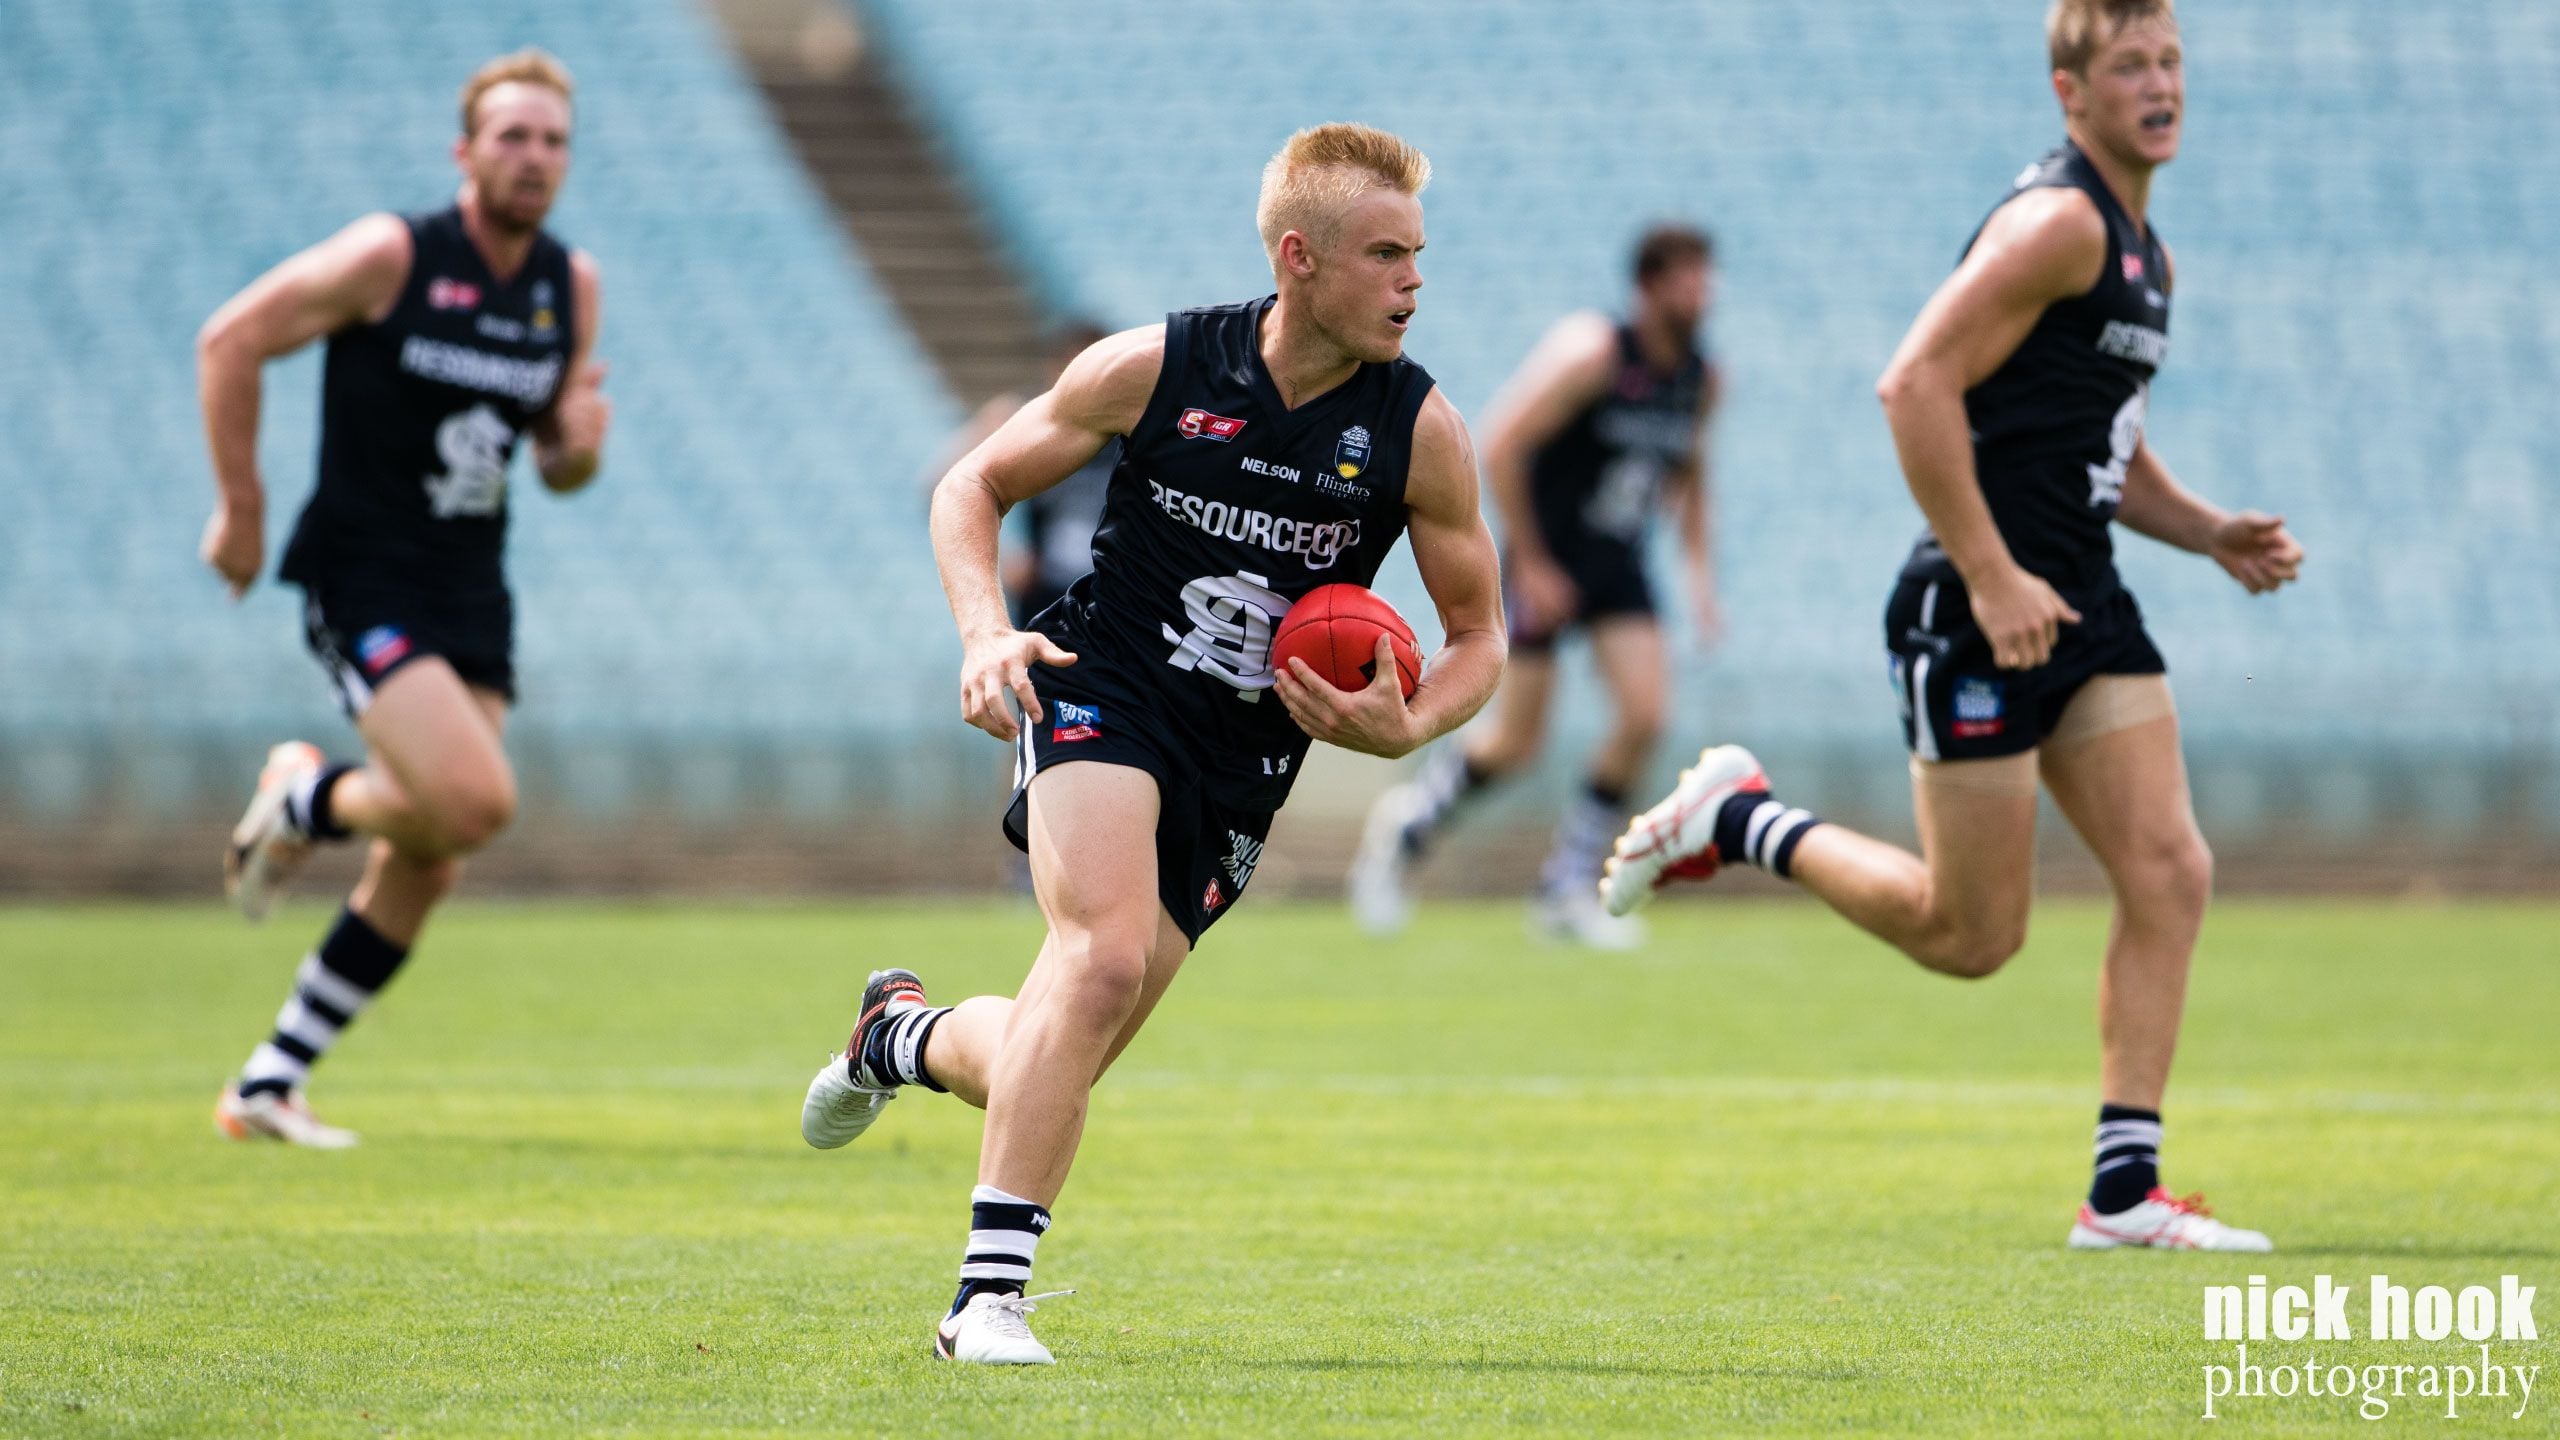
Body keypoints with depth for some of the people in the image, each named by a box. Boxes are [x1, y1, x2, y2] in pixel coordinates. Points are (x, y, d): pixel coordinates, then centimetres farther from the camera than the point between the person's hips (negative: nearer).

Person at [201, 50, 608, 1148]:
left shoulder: (572, 286, 6)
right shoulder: (391, 255, -12)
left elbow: (560, 469, 14)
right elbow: (229, 342, -6)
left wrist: (578, 443, -10)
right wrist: (241, 509, -7)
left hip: (472, 601, 7)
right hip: (364, 588, -7)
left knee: (424, 870, 5)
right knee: (475, 800, -24)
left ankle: (269, 1086, 17)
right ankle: (304, 798, 7)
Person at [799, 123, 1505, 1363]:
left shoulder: (1421, 432, -6)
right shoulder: (1153, 370, -9)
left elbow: (1477, 634, 5)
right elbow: (974, 485, 5)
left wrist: (1404, 728, -16)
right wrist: (984, 632, -12)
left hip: (1243, 765, 3)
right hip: (1103, 692, -3)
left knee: (1047, 1072, 5)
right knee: (1106, 952, -31)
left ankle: (906, 1034, 41)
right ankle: (989, 1299, -27)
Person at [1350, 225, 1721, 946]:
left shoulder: (1701, 377, 2)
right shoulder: (1592, 353, -19)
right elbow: (1500, 447, -18)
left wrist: (1699, 567, 12)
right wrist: (1530, 563, -18)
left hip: (1619, 563, 6)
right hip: (1549, 558, -6)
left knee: (1643, 718, -12)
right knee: (1517, 740, -5)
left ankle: (1567, 887, 2)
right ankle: (1403, 826, 23)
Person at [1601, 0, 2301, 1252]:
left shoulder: (2142, 254, 17)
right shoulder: (2059, 221, -14)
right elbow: (1916, 385, -21)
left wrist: (2207, 532, 12)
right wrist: (1991, 576, -22)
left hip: (2079, 603, 9)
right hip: (1979, 611, -9)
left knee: (2170, 873, -3)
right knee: (1971, 934, -3)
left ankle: (2124, 1191, 0)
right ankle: (1739, 821, 18)